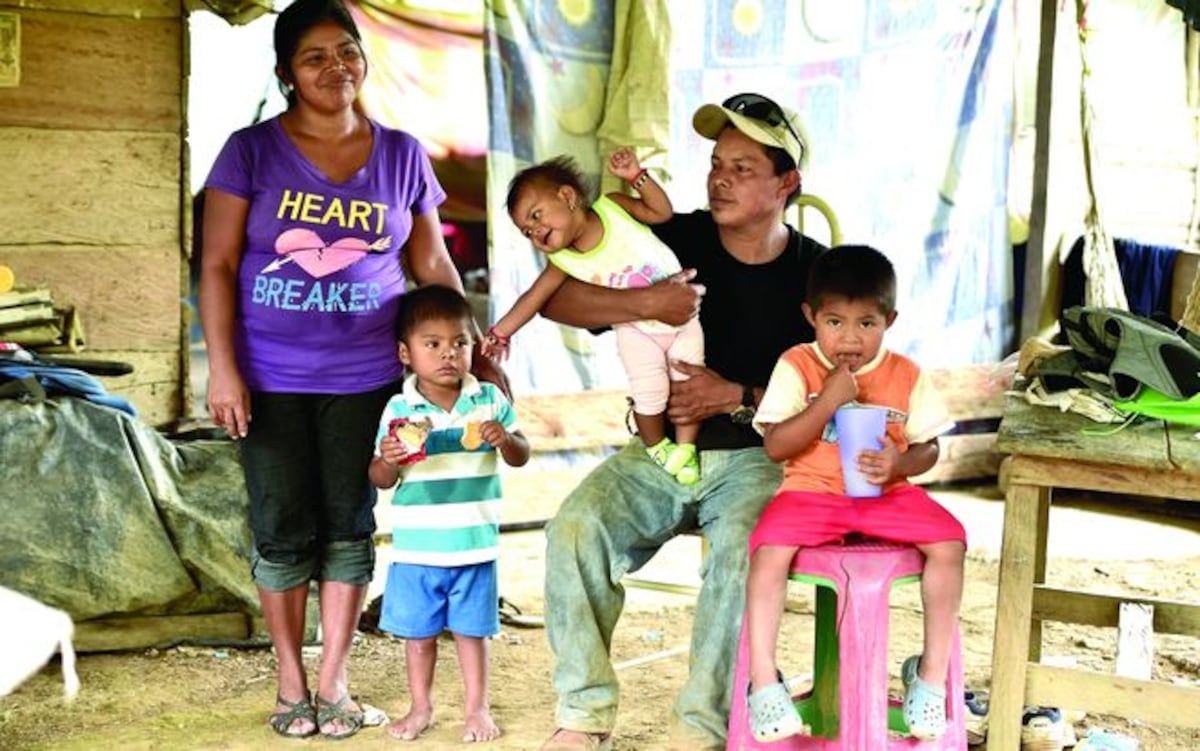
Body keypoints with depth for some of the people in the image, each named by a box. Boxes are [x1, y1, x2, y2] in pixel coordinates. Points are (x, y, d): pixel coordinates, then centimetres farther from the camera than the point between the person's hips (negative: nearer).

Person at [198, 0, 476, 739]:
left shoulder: (402, 155, 5)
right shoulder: (252, 151, -1)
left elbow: (433, 264, 10)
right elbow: (218, 267, -2)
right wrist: (222, 366, -10)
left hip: (367, 375, 1)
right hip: (271, 377, -1)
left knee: (350, 525, 6)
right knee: (283, 529, 5)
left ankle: (335, 679, 19)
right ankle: (291, 679, 19)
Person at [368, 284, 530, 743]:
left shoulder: (490, 400, -2)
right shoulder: (399, 409, -5)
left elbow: (520, 458, 5)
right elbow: (381, 480, 0)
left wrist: (506, 439, -17)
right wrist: (388, 461, -22)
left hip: (475, 545, 0)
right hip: (416, 546, 0)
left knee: (472, 629, 10)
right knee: (418, 633, 11)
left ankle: (477, 707, 25)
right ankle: (421, 707, 27)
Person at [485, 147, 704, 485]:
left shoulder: (612, 207, -15)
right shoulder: (563, 261, -12)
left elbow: (661, 211, -10)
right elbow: (534, 298, -7)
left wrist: (636, 177, -22)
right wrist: (499, 333, -9)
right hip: (638, 330, 0)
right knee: (650, 391, -12)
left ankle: (685, 448, 22)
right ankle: (657, 447, 16)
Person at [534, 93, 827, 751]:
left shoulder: (815, 274, 1)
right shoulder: (675, 240, 3)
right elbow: (554, 298, -4)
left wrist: (737, 398, -16)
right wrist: (643, 303, -21)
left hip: (754, 457, -2)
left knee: (742, 550, -34)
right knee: (575, 528, -24)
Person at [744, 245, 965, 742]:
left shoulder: (905, 375, 2)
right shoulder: (796, 366, -4)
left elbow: (928, 448, 6)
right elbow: (774, 446, -10)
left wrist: (899, 463, -17)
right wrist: (827, 401, -21)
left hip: (888, 493, 2)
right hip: (810, 492, -2)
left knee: (949, 543, -21)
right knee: (768, 550, -29)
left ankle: (932, 673, -5)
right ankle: (763, 684, -18)